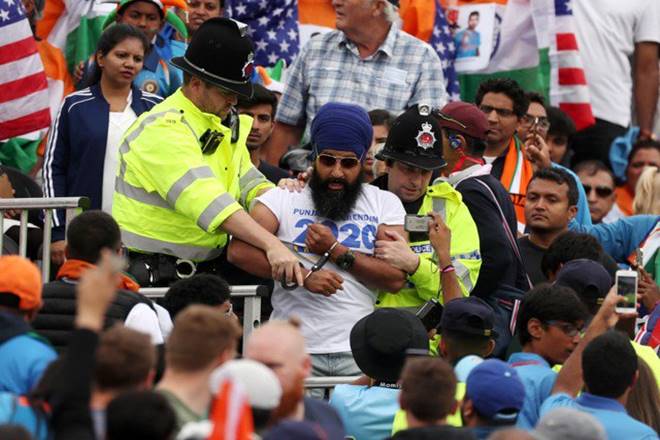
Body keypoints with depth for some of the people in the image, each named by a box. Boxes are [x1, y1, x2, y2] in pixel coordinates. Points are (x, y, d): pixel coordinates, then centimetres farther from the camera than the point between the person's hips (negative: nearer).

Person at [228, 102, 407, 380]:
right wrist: (302, 276, -15)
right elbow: (238, 251, -7)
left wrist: (335, 251, -6)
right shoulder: (285, 197, 9)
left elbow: (396, 278, 0)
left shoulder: (384, 203, 13)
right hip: (295, 347, -1)